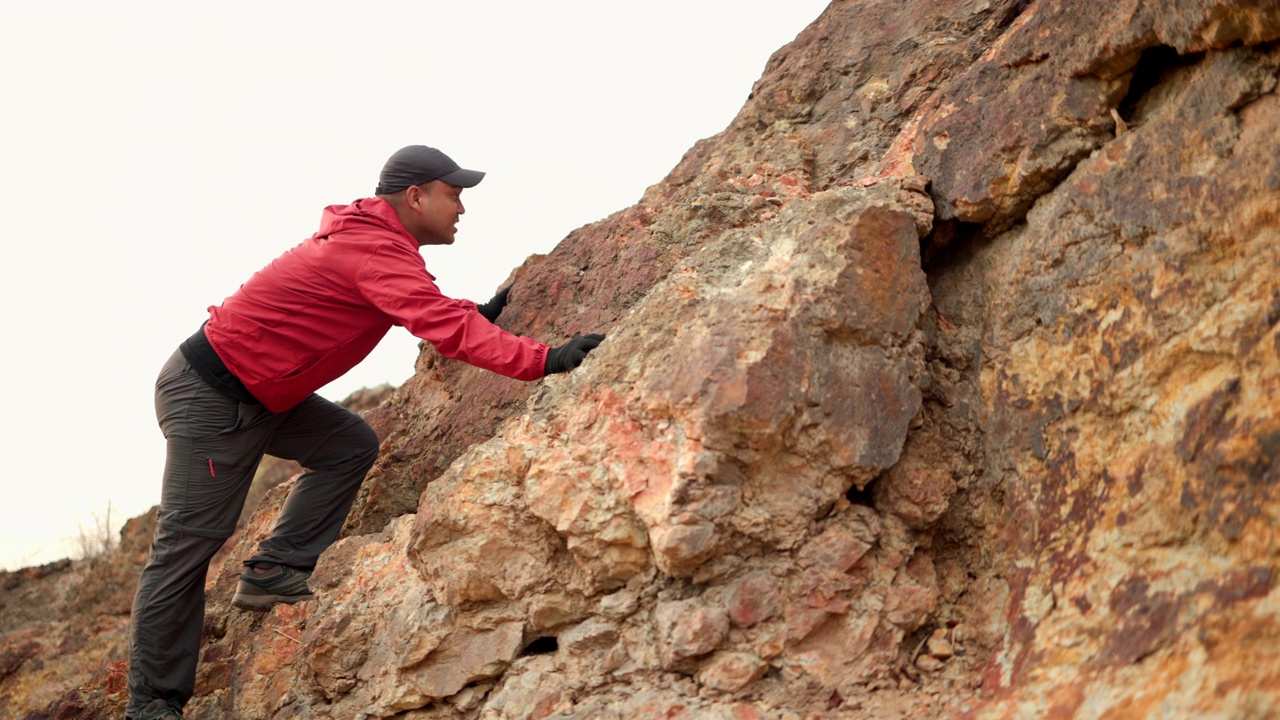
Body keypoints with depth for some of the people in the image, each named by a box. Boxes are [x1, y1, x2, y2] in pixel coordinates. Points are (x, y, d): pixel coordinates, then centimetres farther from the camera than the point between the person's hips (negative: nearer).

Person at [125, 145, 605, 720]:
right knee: (189, 540, -5)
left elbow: (425, 309, 22)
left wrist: (478, 314, 5)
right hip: (209, 396, -10)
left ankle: (275, 570, 6)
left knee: (350, 445, 6)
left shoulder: (371, 237, 8)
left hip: (257, 394, 10)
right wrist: (544, 360, -39)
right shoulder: (374, 250, -23)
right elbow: (443, 327, -35)